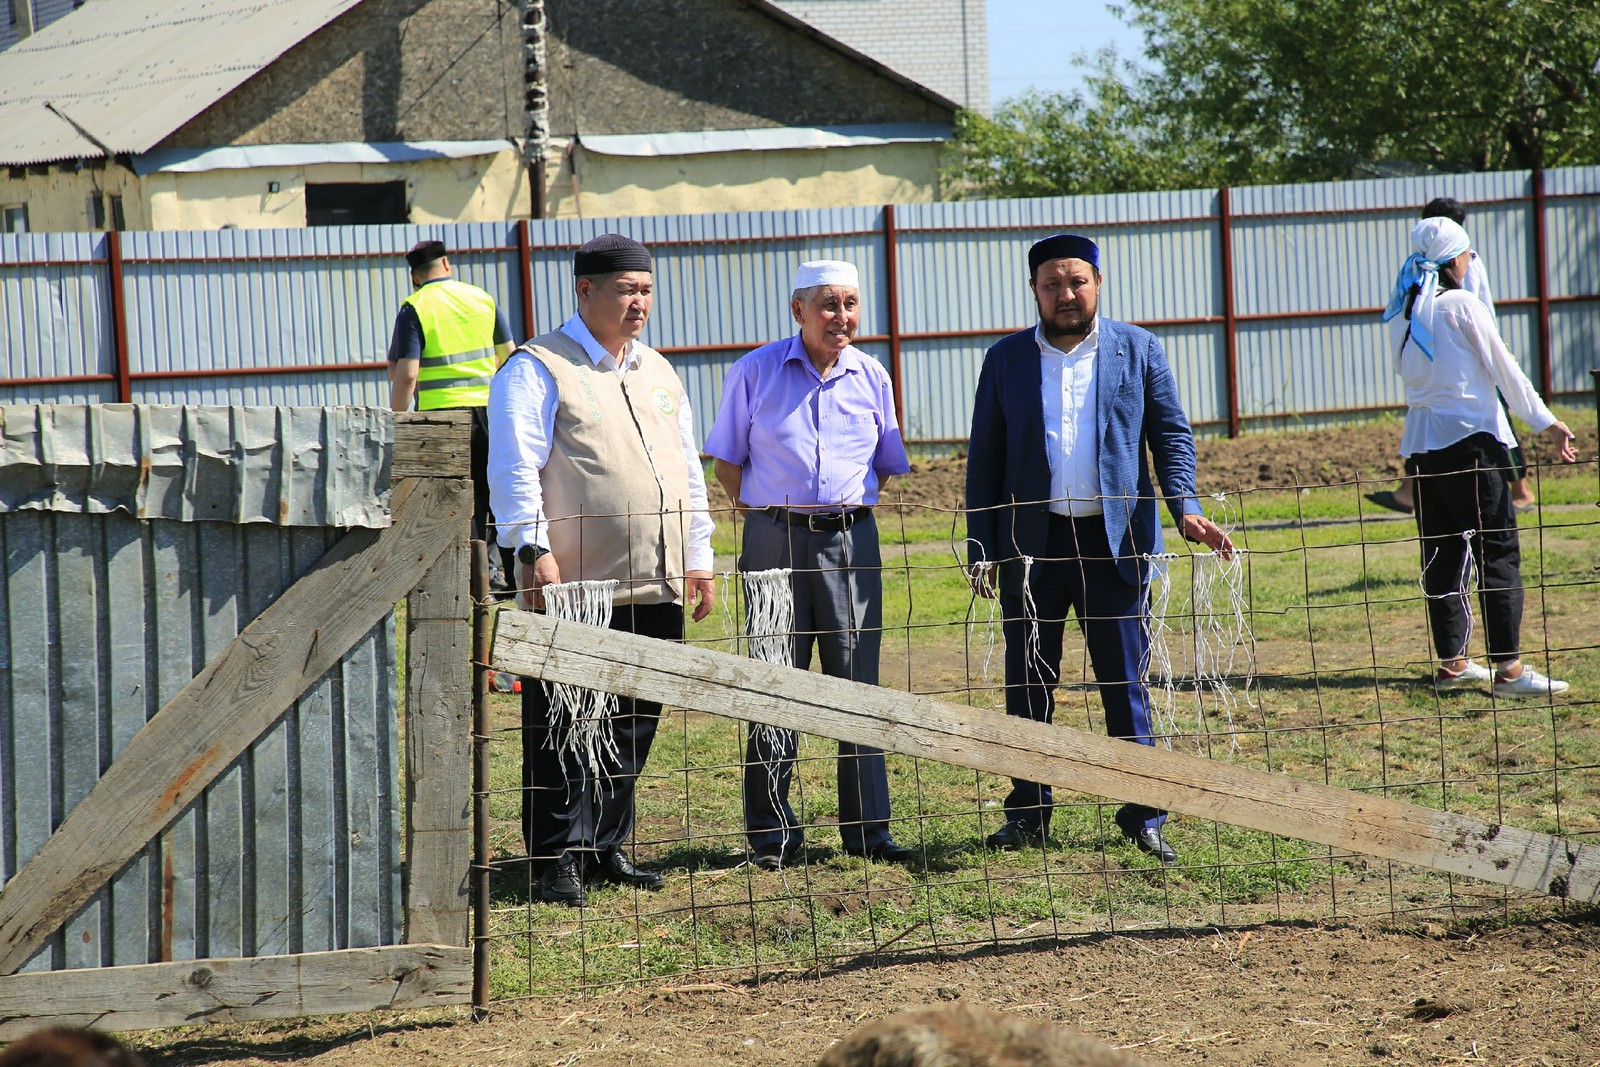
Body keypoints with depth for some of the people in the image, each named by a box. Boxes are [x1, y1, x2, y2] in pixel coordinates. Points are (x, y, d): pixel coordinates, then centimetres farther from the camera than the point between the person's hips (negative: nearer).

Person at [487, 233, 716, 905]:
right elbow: (514, 466, -11)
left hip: (655, 589, 7)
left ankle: (606, 846, 18)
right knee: (566, 731, -4)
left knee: (634, 725, 9)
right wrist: (532, 550, -20)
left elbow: (688, 469, 25)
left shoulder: (657, 372, 20)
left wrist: (699, 558, 21)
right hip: (575, 588, -7)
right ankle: (560, 857, 1)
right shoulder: (537, 370, -2)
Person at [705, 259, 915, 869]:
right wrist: (763, 515, -1)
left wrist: (849, 509, 8)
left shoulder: (871, 377, 8)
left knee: (857, 682, 3)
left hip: (851, 540, 2)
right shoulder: (756, 372, 1)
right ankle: (773, 834, 4)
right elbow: (727, 460, 7)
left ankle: (866, 829, 8)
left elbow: (887, 463, 20)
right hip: (776, 539, -2)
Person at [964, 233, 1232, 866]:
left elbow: (1171, 435, 5)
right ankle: (1028, 811, 15)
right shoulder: (1006, 361, 8)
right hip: (1031, 543, 1)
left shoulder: (1138, 351, 6)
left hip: (1114, 541, -1)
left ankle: (1143, 815, 6)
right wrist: (981, 549, 1)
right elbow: (984, 459, 8)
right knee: (1027, 685, 5)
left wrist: (1185, 508, -11)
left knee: (1126, 684, 1)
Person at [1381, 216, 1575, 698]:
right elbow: (1504, 369, -7)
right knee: (1499, 552, -5)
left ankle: (1451, 663, 15)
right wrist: (1545, 422, 0)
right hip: (1468, 439, -7)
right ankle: (1508, 668, -10)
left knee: (1442, 556, 12)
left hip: (1419, 446, 7)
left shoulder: (1402, 314, 8)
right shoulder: (1462, 305, -10)